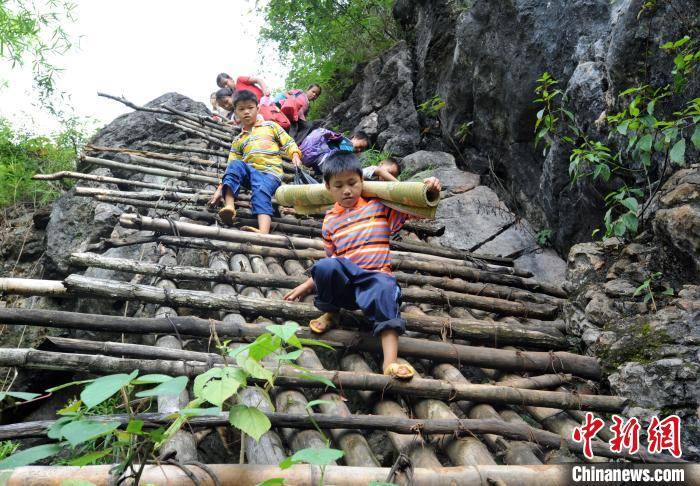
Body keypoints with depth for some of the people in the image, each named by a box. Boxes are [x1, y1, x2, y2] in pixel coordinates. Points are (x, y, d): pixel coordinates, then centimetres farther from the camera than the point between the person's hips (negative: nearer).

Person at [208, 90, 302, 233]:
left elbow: (288, 143, 15)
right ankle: (229, 206, -44)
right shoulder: (238, 140, 27)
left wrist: (295, 155, -8)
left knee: (261, 192, -35)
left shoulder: (270, 126, 21)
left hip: (270, 172, -3)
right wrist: (220, 189, 8)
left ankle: (263, 232, -61)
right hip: (249, 171, 3)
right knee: (236, 164, -30)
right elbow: (231, 169, 20)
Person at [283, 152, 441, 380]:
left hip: (376, 274, -2)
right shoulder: (330, 220, 18)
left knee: (384, 290, -40)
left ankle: (390, 361, -48)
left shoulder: (379, 205, 11)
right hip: (343, 279, 2)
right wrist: (307, 285, 17)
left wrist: (430, 192, -12)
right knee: (324, 266, -34)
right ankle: (330, 313, -4)